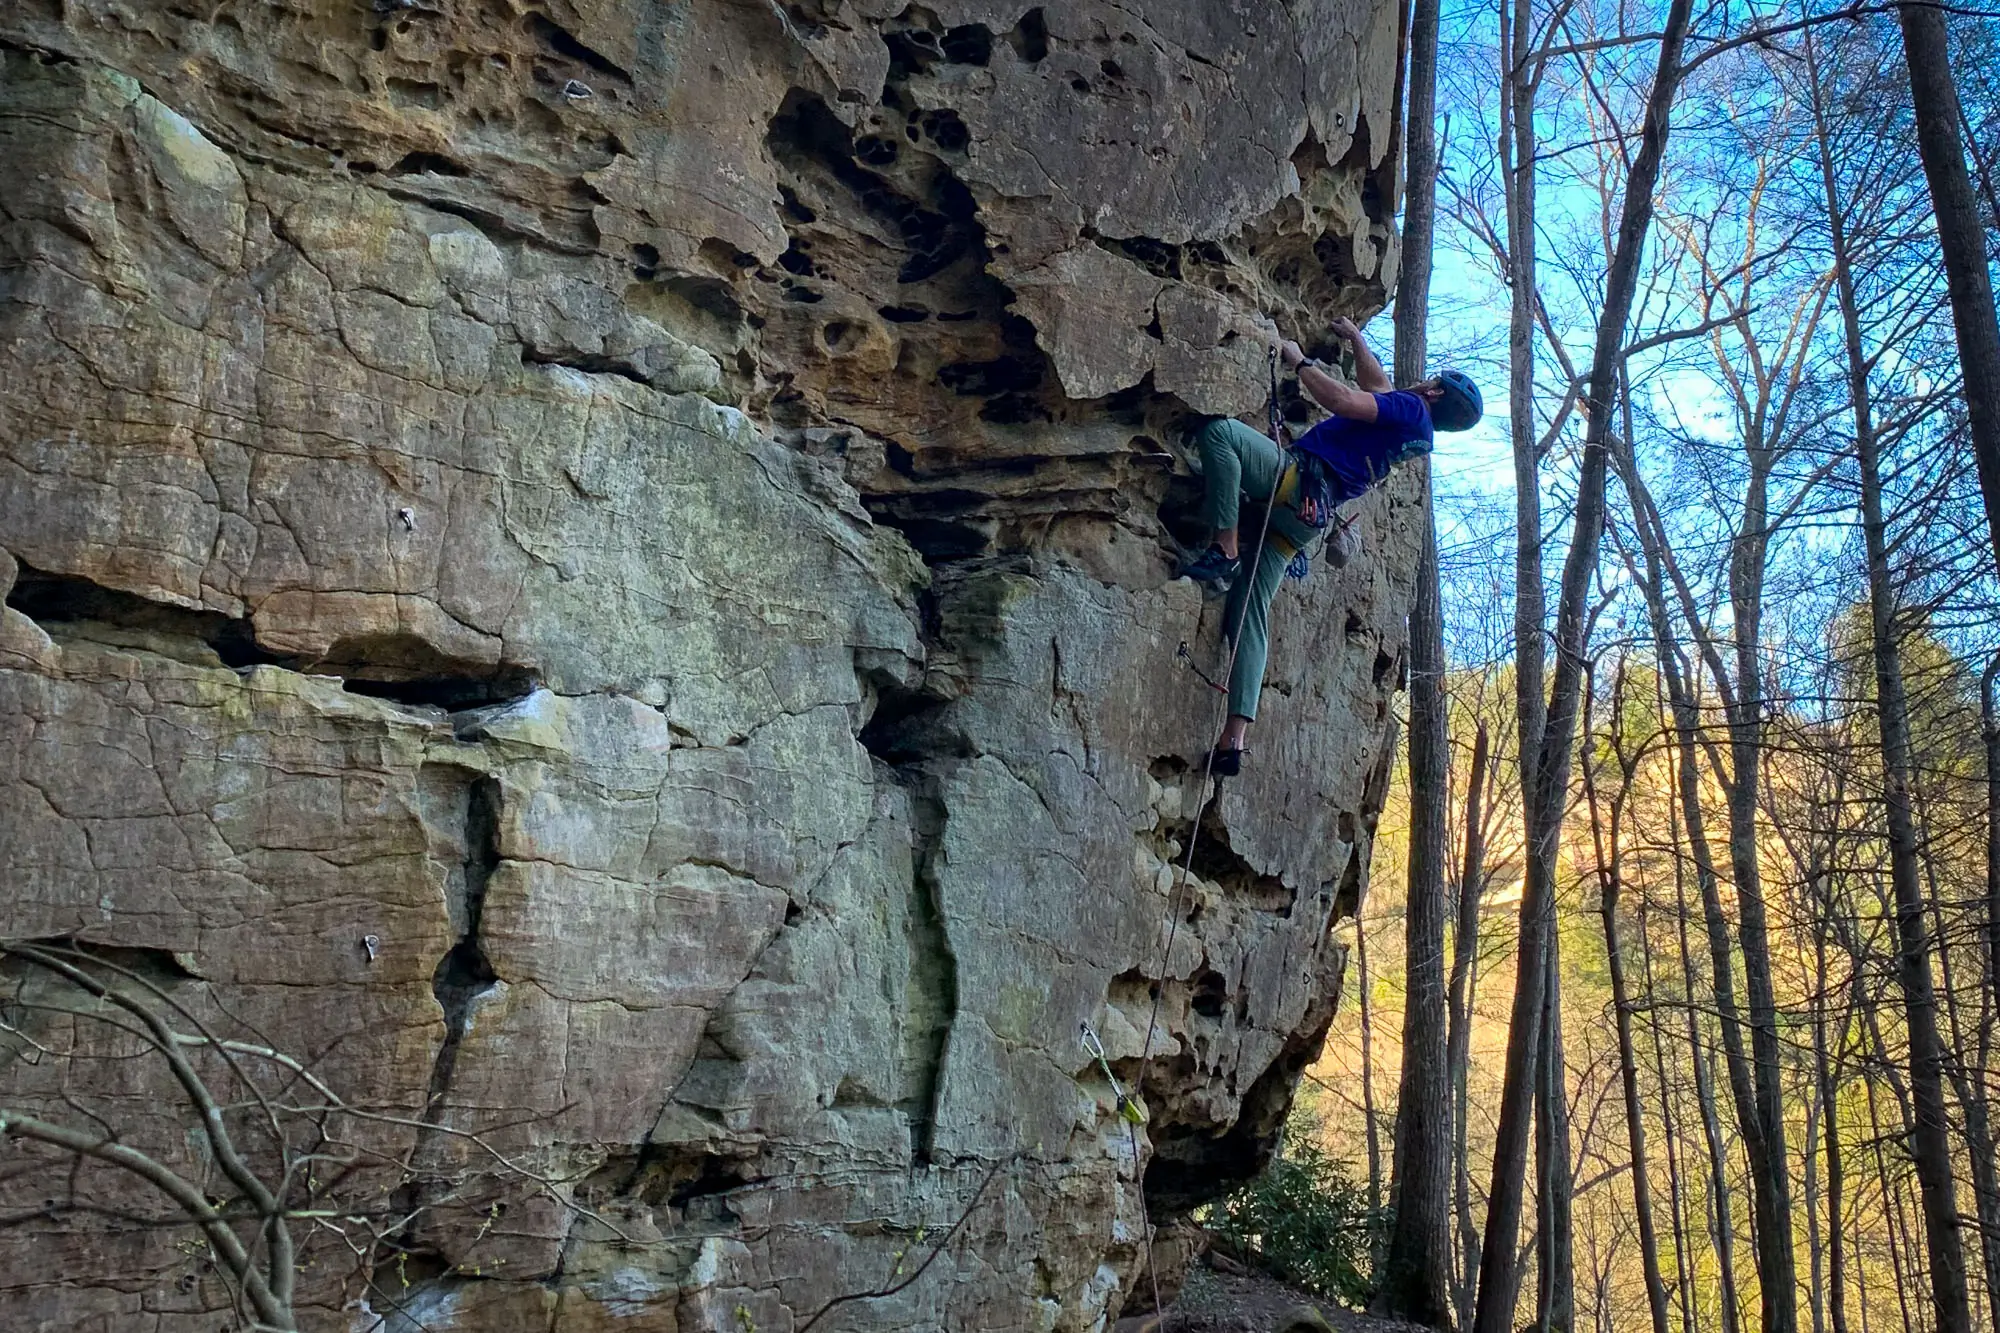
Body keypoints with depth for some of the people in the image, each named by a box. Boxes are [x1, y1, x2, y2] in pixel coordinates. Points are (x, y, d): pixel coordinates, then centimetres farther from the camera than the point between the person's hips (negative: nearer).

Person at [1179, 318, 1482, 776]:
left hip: (1296, 480, -9)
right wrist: (1355, 339, 52)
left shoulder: (1410, 408, 1)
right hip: (1305, 518, 9)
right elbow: (1376, 384, 45)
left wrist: (1299, 361, 0)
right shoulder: (1413, 429, 27)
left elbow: (1342, 400, -12)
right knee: (1250, 614, 4)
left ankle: (1225, 547, -29)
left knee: (1219, 431, -20)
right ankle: (1233, 742, -4)